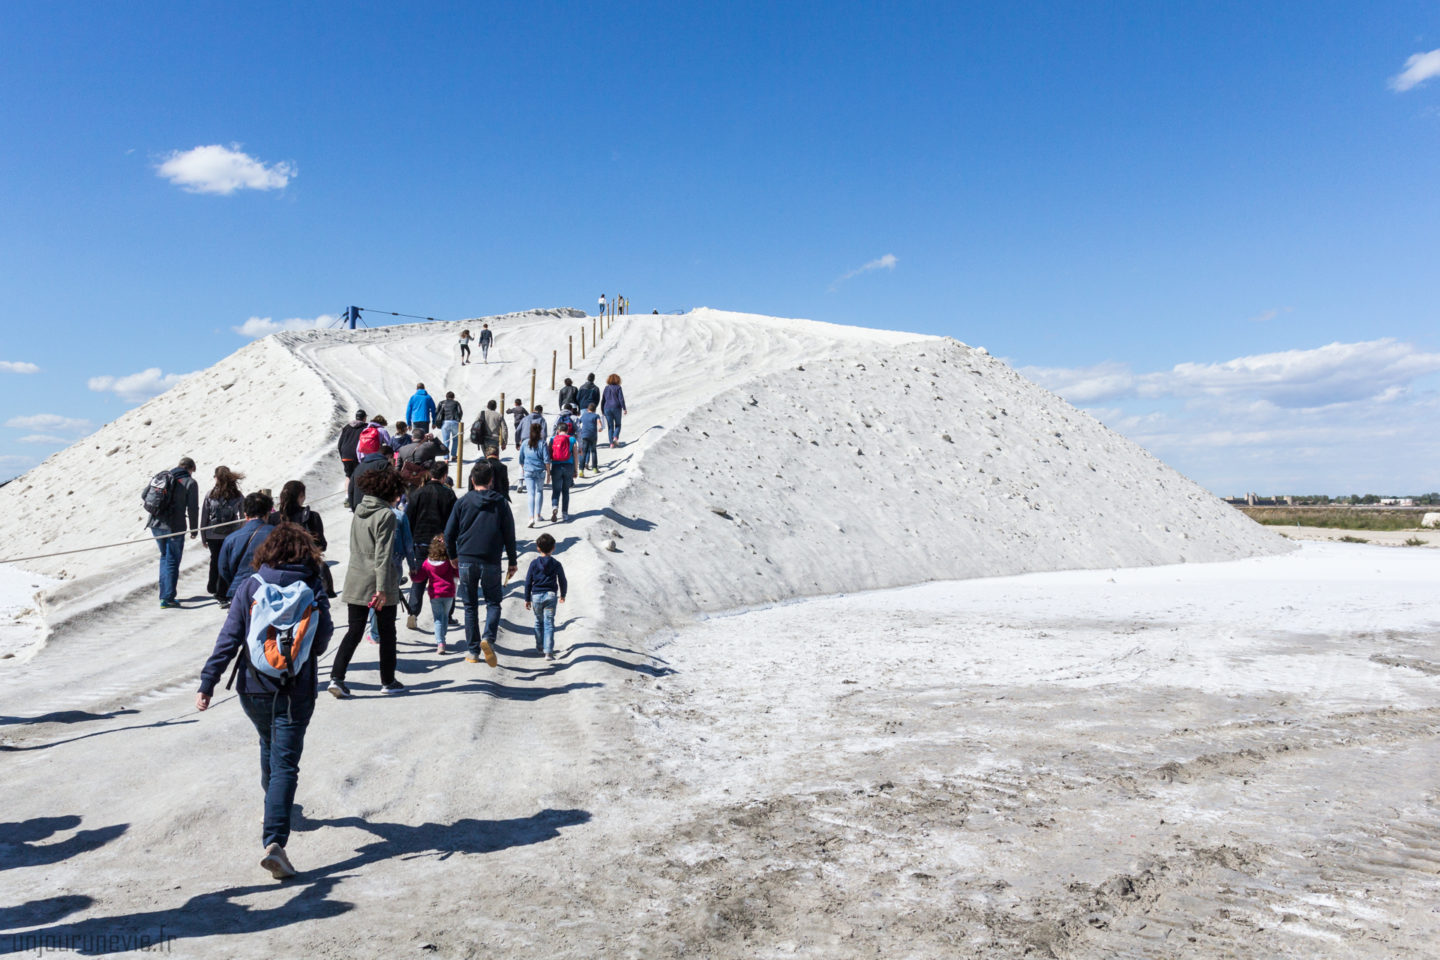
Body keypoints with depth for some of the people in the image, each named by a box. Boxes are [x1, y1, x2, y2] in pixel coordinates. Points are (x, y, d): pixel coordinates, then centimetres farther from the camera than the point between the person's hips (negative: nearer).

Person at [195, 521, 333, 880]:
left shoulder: (250, 587, -4)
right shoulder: (314, 591, -6)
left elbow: (229, 638, -8)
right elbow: (321, 643, 0)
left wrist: (207, 682, -4)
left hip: (253, 689, 3)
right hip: (295, 692, -3)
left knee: (270, 746, 27)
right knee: (285, 763, -1)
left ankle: (275, 809, 51)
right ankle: (274, 842, -14)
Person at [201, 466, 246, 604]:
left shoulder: (210, 494, -5)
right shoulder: (238, 496, -5)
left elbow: (204, 517, -1)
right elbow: (243, 517, 1)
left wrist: (203, 537, 7)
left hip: (212, 535, 1)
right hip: (232, 536, -1)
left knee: (215, 560, 22)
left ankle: (212, 588, 38)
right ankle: (222, 596, 7)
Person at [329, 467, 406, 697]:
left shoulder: (359, 511, 8)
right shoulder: (386, 515, -14)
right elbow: (383, 554, -18)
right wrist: (382, 588, -19)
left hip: (355, 581, 6)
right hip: (377, 582, -6)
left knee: (354, 631, 9)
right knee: (387, 633, 9)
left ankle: (336, 677, -4)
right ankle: (388, 681, 18)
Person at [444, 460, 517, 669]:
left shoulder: (463, 501, 1)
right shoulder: (501, 503, 3)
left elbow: (449, 532, 3)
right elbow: (509, 534, 4)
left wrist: (452, 556, 18)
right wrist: (512, 562, 12)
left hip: (466, 560, 0)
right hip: (491, 562, 0)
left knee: (470, 606, 10)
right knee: (493, 603, 10)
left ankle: (473, 651, 12)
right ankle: (488, 637, -16)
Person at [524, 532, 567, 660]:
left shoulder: (534, 563, 0)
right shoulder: (556, 564, 0)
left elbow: (528, 582, 2)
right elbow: (562, 581, 8)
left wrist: (527, 599, 11)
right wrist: (563, 595, 25)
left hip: (536, 596, 1)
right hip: (550, 595, -1)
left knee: (539, 622, 19)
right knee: (549, 623, -3)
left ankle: (539, 647, 29)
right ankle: (548, 651, -12)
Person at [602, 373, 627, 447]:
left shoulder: (606, 388, 7)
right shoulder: (618, 387, -3)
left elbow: (603, 400, 9)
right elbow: (621, 399, -11)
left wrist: (602, 410, 17)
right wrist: (624, 409, -9)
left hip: (607, 408, 3)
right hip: (616, 408, -3)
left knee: (610, 426, 8)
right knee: (618, 424, 13)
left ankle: (611, 443, 1)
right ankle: (615, 437, -12)